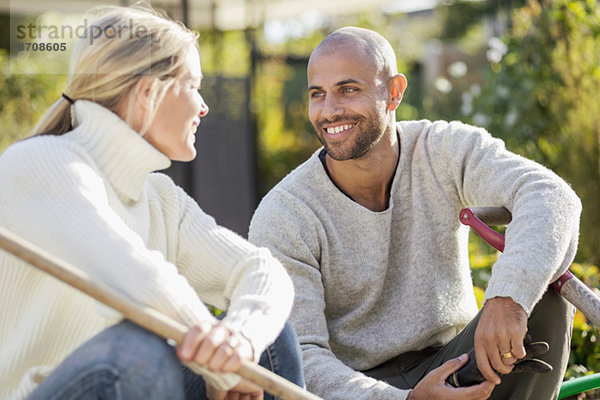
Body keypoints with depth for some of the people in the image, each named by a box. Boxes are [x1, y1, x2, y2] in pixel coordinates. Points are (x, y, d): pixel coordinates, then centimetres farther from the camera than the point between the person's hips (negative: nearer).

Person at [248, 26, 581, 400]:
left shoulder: (446, 151, -9)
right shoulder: (282, 218, -15)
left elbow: (551, 196, -26)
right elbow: (299, 357, -19)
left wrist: (508, 297, -46)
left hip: (453, 361, 3)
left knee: (544, 289, -22)